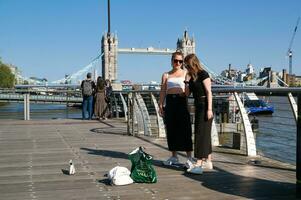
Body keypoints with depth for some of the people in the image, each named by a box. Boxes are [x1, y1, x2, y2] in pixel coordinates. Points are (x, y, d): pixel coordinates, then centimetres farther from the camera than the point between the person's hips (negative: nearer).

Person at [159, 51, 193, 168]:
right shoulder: (166, 75, 15)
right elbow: (163, 91, 11)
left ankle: (189, 158, -4)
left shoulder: (186, 73, 8)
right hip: (170, 101, 3)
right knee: (171, 130, 7)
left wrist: (185, 93, -18)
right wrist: (160, 105, 3)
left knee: (185, 130, -7)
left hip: (181, 101, -3)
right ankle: (174, 157, 18)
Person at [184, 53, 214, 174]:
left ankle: (199, 164, -9)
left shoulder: (203, 74, -10)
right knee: (204, 134, 14)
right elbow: (187, 93, 12)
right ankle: (208, 162, 23)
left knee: (201, 134, -10)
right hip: (198, 107, 9)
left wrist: (209, 109, -20)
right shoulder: (192, 76, 13)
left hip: (204, 106, -9)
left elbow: (209, 92, -15)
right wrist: (187, 79, 0)